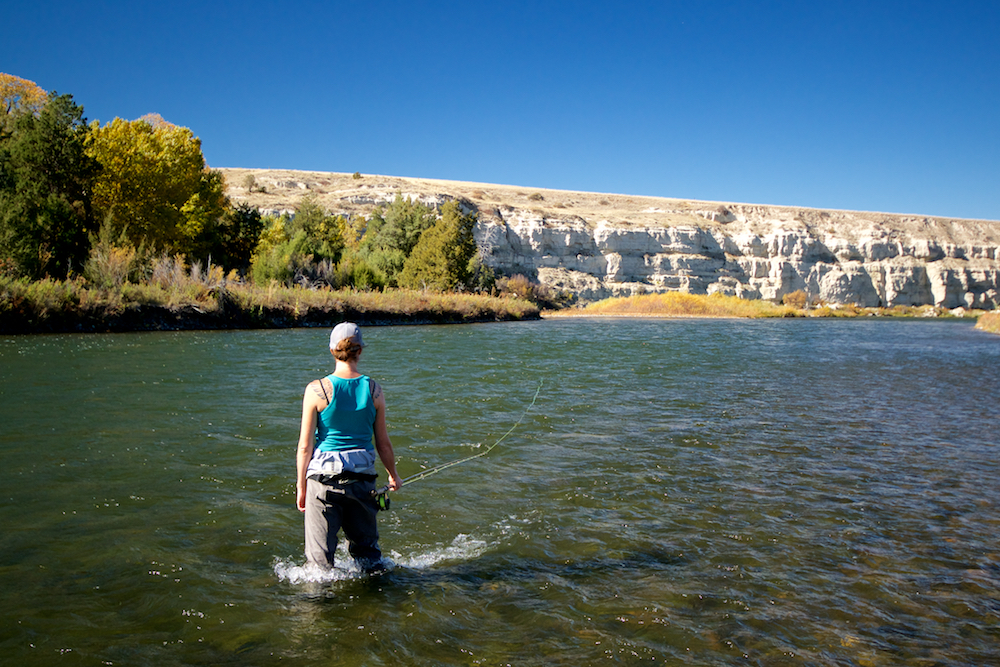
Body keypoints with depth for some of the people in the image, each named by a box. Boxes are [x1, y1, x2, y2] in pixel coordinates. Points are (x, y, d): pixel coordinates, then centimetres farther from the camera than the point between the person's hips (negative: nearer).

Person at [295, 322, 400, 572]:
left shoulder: (317, 390, -10)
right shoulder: (374, 390, -3)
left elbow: (305, 445, -7)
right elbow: (383, 443, 3)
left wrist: (301, 485, 5)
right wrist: (393, 476, 19)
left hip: (324, 477, -2)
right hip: (362, 476, 2)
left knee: (320, 555, 10)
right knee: (367, 546, 19)